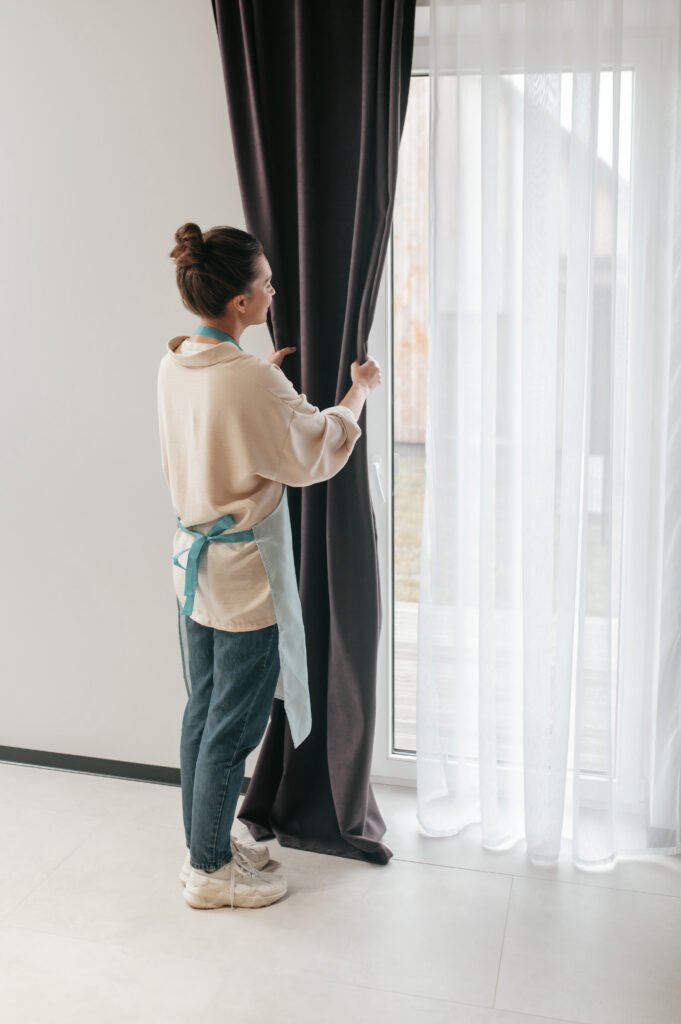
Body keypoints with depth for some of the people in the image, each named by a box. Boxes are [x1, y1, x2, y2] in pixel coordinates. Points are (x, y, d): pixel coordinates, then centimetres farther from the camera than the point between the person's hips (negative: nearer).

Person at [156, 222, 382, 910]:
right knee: (234, 725, 6)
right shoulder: (254, 382, -25)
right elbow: (315, 454, -11)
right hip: (245, 575, -8)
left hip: (194, 561, 9)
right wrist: (359, 392, 3)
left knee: (203, 711, 19)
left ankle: (205, 843, 36)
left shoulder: (174, 365, 1)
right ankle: (210, 872, 23)